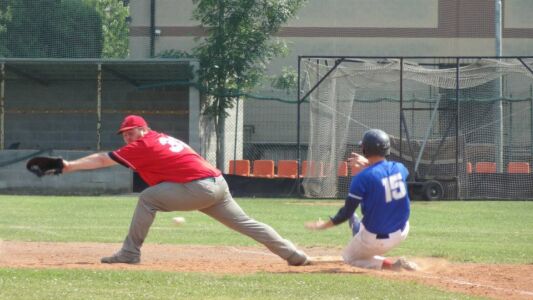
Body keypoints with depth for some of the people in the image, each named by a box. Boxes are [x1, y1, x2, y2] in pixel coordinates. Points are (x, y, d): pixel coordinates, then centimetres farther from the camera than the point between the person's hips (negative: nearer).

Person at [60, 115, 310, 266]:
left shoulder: (144, 145, -3)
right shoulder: (162, 138, 23)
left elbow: (102, 160, -3)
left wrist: (69, 166, -2)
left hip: (198, 188, -9)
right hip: (218, 184, 9)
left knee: (147, 199, -3)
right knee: (244, 223, 12)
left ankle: (130, 253, -4)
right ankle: (295, 256, 10)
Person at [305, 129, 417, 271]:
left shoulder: (363, 178, -21)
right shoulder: (399, 168, -6)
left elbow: (346, 213, -16)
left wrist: (324, 225, -1)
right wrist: (368, 164, 22)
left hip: (377, 239, -7)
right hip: (402, 232, 7)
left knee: (349, 257, 21)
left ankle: (391, 265, 0)